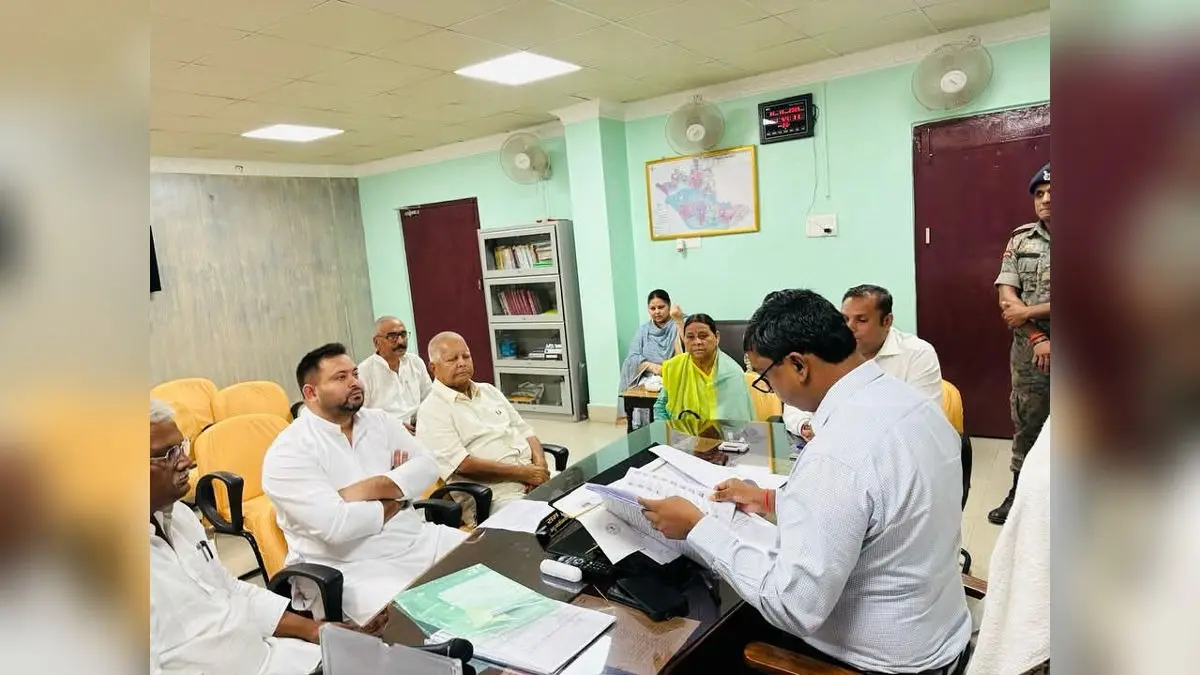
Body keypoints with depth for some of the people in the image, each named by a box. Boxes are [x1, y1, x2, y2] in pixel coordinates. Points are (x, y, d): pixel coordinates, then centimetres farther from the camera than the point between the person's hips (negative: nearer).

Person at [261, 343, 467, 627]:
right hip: (353, 570, -6)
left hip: (419, 541, 6)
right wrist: (395, 498, -6)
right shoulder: (288, 451, -10)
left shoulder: (379, 420, 9)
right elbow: (336, 526, -21)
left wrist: (368, 489, -15)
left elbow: (426, 466, -2)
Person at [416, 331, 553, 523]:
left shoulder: (488, 391, 19)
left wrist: (540, 464, -3)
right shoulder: (432, 410, -3)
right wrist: (521, 472, -16)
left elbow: (525, 431, 19)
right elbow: (462, 465, -13)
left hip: (533, 479, 7)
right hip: (494, 498, -7)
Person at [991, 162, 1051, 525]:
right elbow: (1006, 297, -3)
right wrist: (1037, 339, -12)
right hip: (1029, 348, 2)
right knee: (1025, 423, 12)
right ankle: (1020, 490, 26)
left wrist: (1029, 311, -15)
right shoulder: (1021, 239, 4)